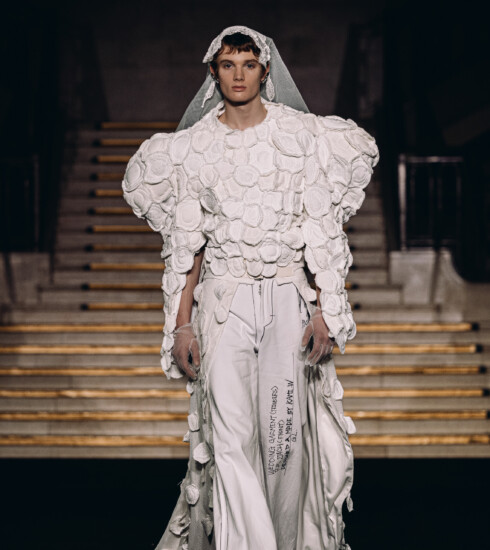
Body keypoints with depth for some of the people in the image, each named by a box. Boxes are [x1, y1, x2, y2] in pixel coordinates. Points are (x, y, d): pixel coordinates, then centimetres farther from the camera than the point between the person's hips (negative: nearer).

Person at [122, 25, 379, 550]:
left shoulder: (302, 133, 4)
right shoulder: (193, 145, 6)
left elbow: (321, 231, 3)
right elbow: (188, 244, 8)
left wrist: (324, 308, -5)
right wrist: (182, 323, 2)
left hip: (289, 297, 0)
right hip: (223, 300, 0)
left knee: (286, 431, 1)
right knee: (232, 438, -8)